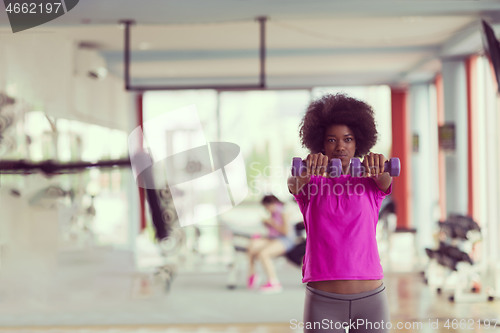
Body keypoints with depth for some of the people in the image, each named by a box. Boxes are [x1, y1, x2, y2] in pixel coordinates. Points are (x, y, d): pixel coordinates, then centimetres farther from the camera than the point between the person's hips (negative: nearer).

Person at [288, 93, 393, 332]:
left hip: (370, 298, 1)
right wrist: (307, 167, -41)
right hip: (322, 301, -1)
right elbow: (295, 184, -17)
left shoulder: (370, 182, 8)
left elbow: (384, 180, -15)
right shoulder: (311, 183, 6)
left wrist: (378, 165, -39)